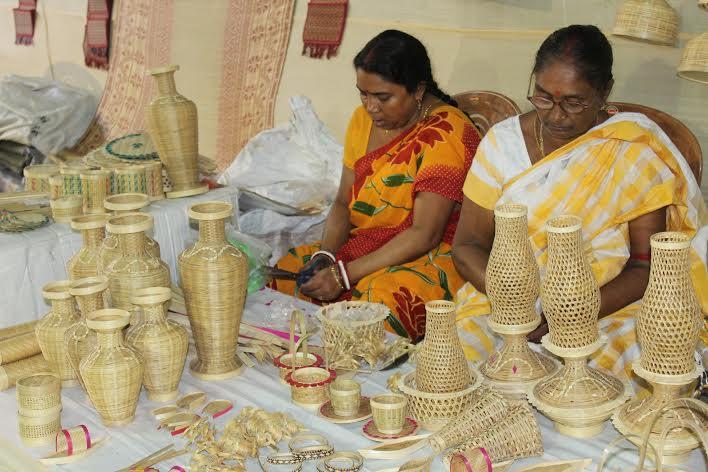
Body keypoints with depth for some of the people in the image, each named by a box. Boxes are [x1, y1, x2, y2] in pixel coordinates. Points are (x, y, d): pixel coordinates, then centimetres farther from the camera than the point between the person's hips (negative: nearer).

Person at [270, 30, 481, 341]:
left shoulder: (446, 134, -17)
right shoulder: (364, 119, 7)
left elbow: (425, 234, -21)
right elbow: (343, 203, 11)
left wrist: (345, 274, -23)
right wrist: (326, 256, -10)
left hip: (430, 256, -7)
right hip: (362, 243, 7)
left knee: (380, 301, -36)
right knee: (285, 272, -13)